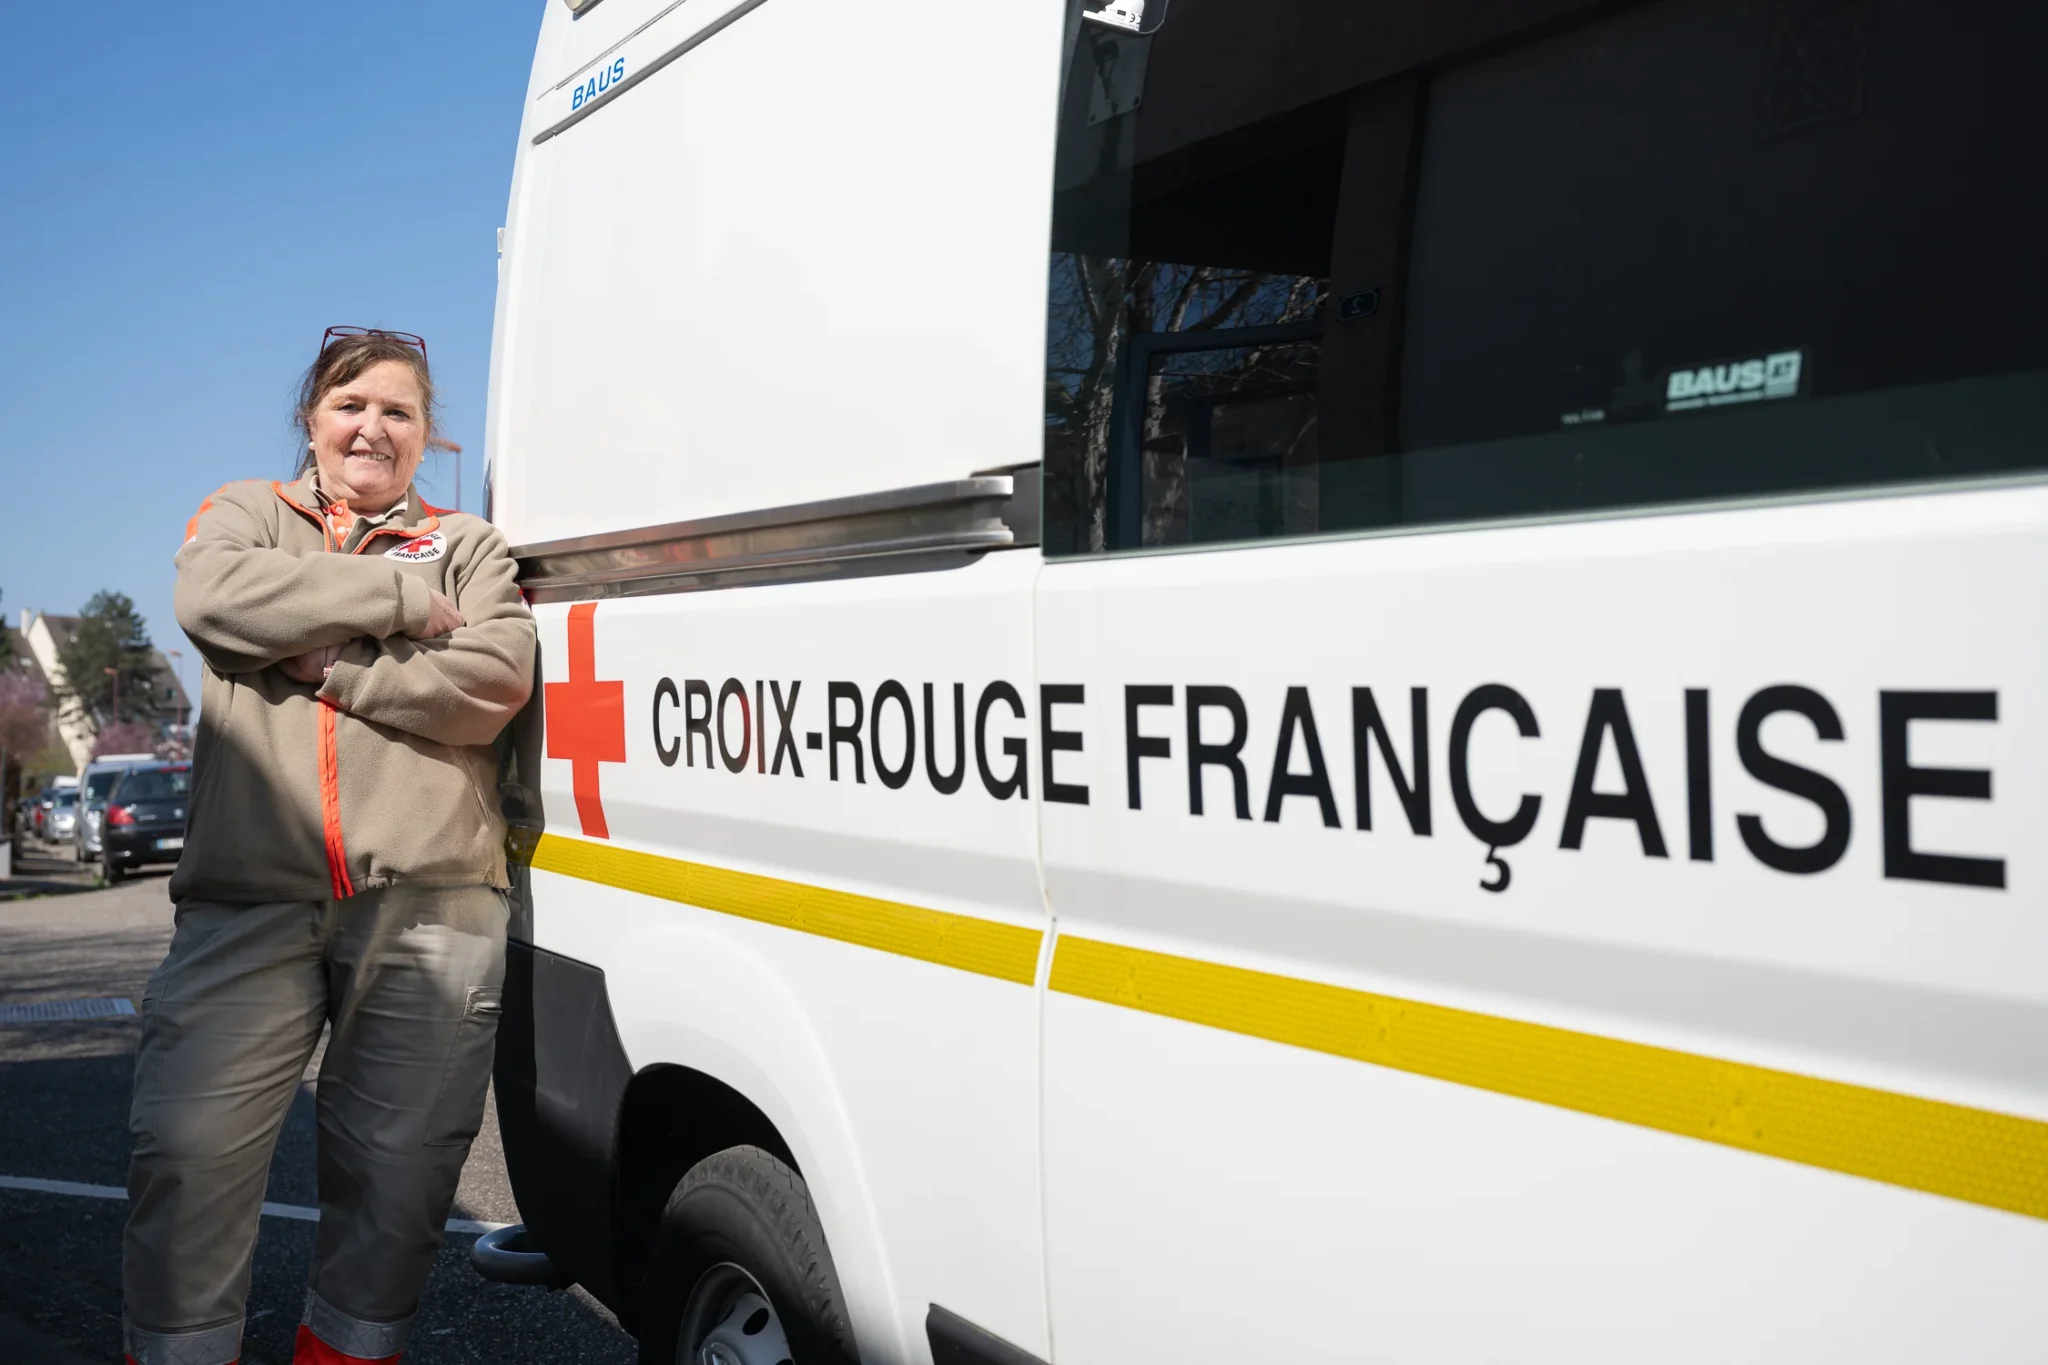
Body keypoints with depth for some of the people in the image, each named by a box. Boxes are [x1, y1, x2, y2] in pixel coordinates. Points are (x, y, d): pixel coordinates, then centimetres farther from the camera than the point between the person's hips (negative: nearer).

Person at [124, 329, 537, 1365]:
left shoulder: (469, 547, 17)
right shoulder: (244, 513, 19)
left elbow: (494, 681, -2)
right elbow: (212, 594, -6)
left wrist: (329, 666, -7)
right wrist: (402, 600, -5)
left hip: (429, 903, 0)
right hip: (250, 899, 0)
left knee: (399, 1165, 4)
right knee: (191, 1151, -5)